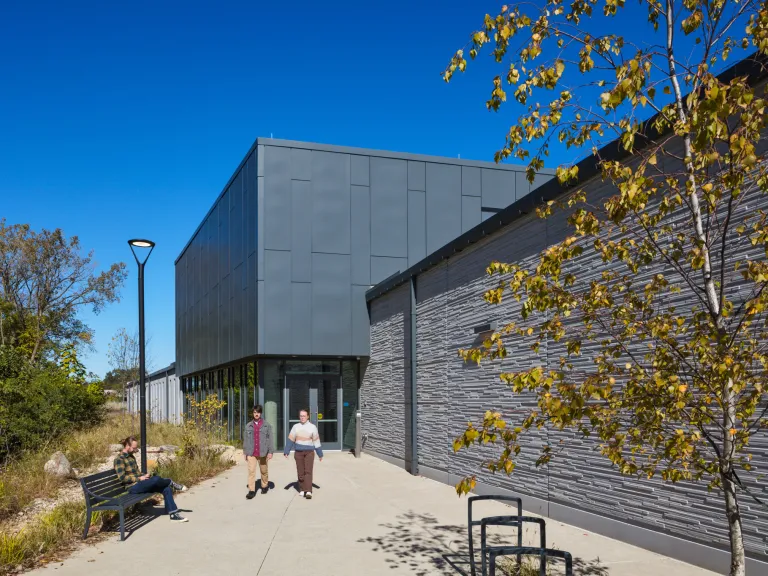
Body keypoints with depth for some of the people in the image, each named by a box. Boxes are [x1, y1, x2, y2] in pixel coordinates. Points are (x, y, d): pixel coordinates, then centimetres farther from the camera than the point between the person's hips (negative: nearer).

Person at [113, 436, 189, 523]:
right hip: (133, 487, -8)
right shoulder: (119, 459, -10)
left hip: (140, 484, 8)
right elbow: (122, 477, -18)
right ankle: (172, 484, 2)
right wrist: (139, 478, -15)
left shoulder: (131, 457, 17)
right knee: (156, 479, -30)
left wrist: (144, 475, 2)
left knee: (166, 488, -10)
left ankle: (173, 514, -9)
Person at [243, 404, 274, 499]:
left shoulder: (267, 425, 0)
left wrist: (270, 451, -7)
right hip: (251, 453, 1)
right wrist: (245, 452, 10)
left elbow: (270, 438, -2)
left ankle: (265, 486, 32)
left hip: (263, 452, -1)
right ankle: (251, 491, -6)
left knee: (264, 471, 12)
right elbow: (246, 440, 11)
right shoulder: (248, 426, 7)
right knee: (251, 471, -7)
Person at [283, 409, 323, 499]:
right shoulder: (296, 427, 5)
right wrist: (286, 452, 2)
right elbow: (290, 440, 6)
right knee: (300, 472, 4)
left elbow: (316, 442, 4)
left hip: (309, 452, -2)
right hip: (298, 452, 2)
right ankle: (302, 490, 14)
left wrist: (320, 454, 7)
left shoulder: (312, 427, 1)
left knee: (308, 471, -11)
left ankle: (308, 491, -17)